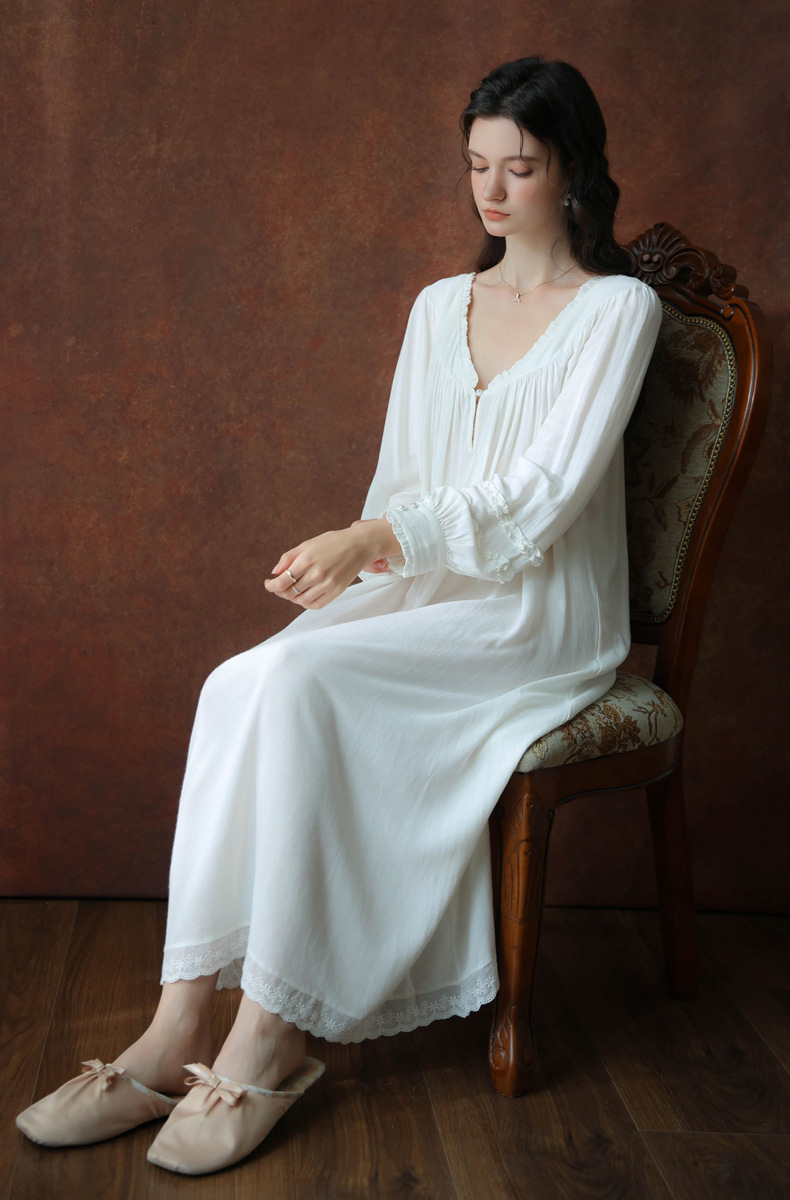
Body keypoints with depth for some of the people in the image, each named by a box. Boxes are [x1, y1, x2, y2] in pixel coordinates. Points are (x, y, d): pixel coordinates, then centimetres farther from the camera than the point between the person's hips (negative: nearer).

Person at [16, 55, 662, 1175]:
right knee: (239, 685, -25)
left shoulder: (617, 307, -2)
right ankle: (183, 1030, -24)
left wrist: (375, 537, -22)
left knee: (301, 679, -30)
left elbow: (542, 495, -13)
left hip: (541, 616, -5)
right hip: (427, 595, 5)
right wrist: (354, 559, -4)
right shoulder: (439, 307, 17)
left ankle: (272, 1038, -23)